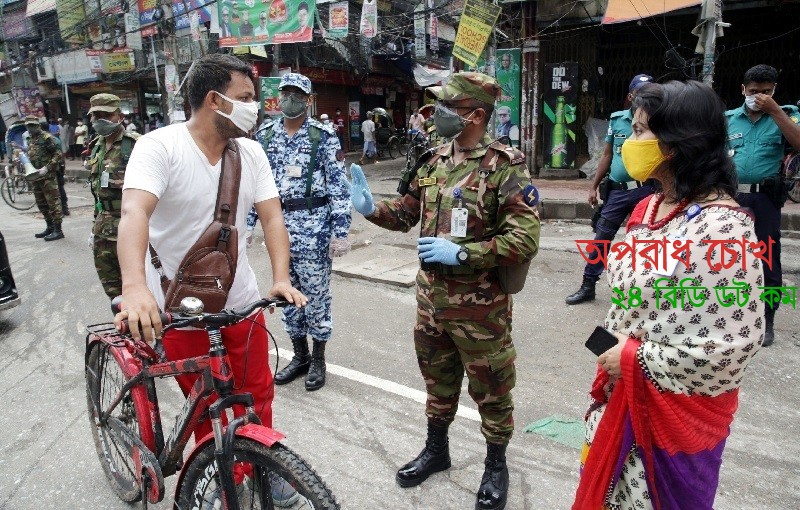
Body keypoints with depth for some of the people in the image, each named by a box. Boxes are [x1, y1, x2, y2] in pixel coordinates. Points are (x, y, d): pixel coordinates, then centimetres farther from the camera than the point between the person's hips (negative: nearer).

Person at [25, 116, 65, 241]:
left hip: (48, 176, -9)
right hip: (36, 177, 9)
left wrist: (47, 168, -19)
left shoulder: (47, 138, -9)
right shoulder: (30, 139, 16)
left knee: (53, 202, -7)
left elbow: (58, 154, -14)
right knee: (41, 203, 15)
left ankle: (58, 230, -4)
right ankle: (50, 227, 26)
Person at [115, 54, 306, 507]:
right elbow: (134, 212, -30)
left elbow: (272, 216, -7)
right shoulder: (159, 147, -15)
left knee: (258, 393, 14)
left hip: (240, 299, 4)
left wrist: (281, 278, -23)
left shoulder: (250, 153, -2)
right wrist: (135, 286, -47)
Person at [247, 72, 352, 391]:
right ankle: (299, 356, 28)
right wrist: (247, 224, 8)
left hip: (313, 225, -4)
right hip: (278, 223, 5)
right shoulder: (265, 135, 9)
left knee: (316, 293, 4)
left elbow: (339, 186, -8)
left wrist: (341, 231, -13)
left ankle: (318, 360, 20)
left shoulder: (324, 136, -4)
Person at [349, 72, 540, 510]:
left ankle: (496, 466, 34)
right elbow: (407, 212, 14)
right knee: (437, 378, 22)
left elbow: (525, 239, -20)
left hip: (479, 303, -6)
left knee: (490, 389, 11)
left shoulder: (505, 166, -14)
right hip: (430, 294, 6)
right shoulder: (437, 160, 7)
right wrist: (371, 208, -6)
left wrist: (461, 252, -24)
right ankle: (436, 449, 44)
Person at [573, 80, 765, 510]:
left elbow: (733, 344, -25)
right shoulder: (647, 208, 3)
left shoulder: (721, 228, -23)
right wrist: (611, 359, 8)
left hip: (678, 408, -7)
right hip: (622, 391, 8)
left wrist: (635, 359, -19)